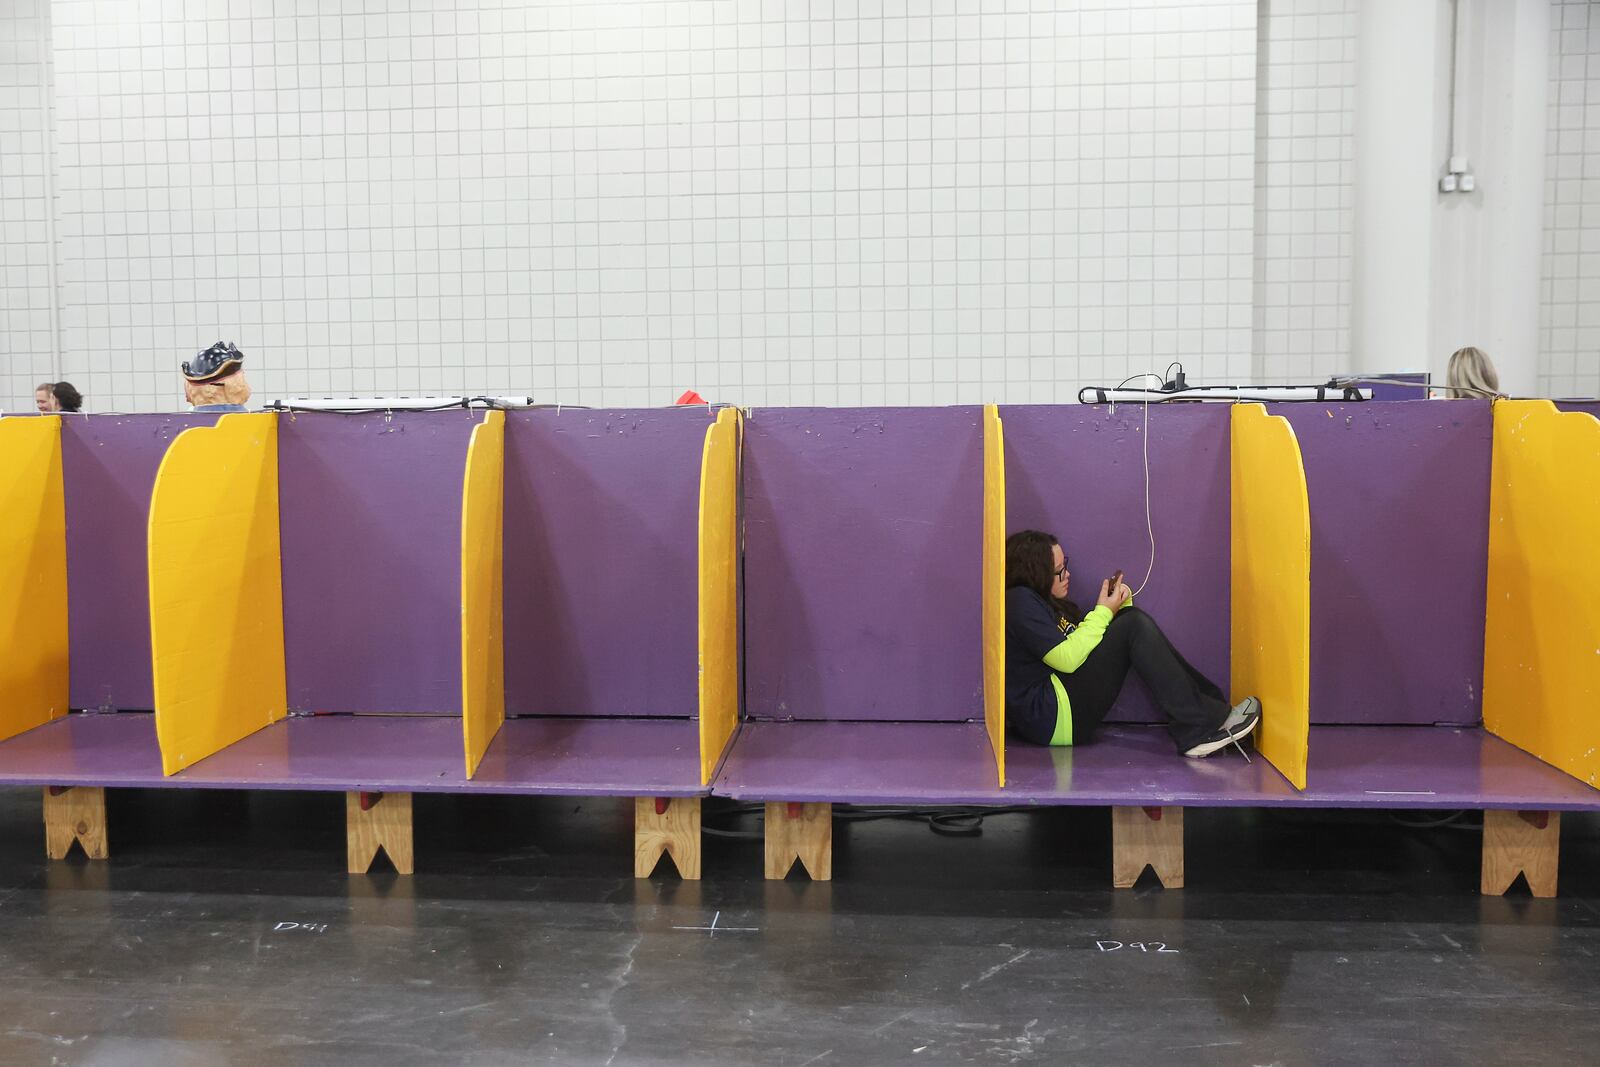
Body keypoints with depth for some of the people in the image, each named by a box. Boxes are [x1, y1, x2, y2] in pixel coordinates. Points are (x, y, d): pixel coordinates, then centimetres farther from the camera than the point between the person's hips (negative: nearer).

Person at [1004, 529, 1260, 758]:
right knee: (1133, 627, -17)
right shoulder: (1019, 601, -11)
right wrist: (1103, 612, -9)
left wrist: (1117, 605, 4)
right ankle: (1201, 724, -19)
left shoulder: (1042, 600, 20)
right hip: (1051, 717, -10)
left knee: (1132, 617, 3)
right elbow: (1067, 659, -20)